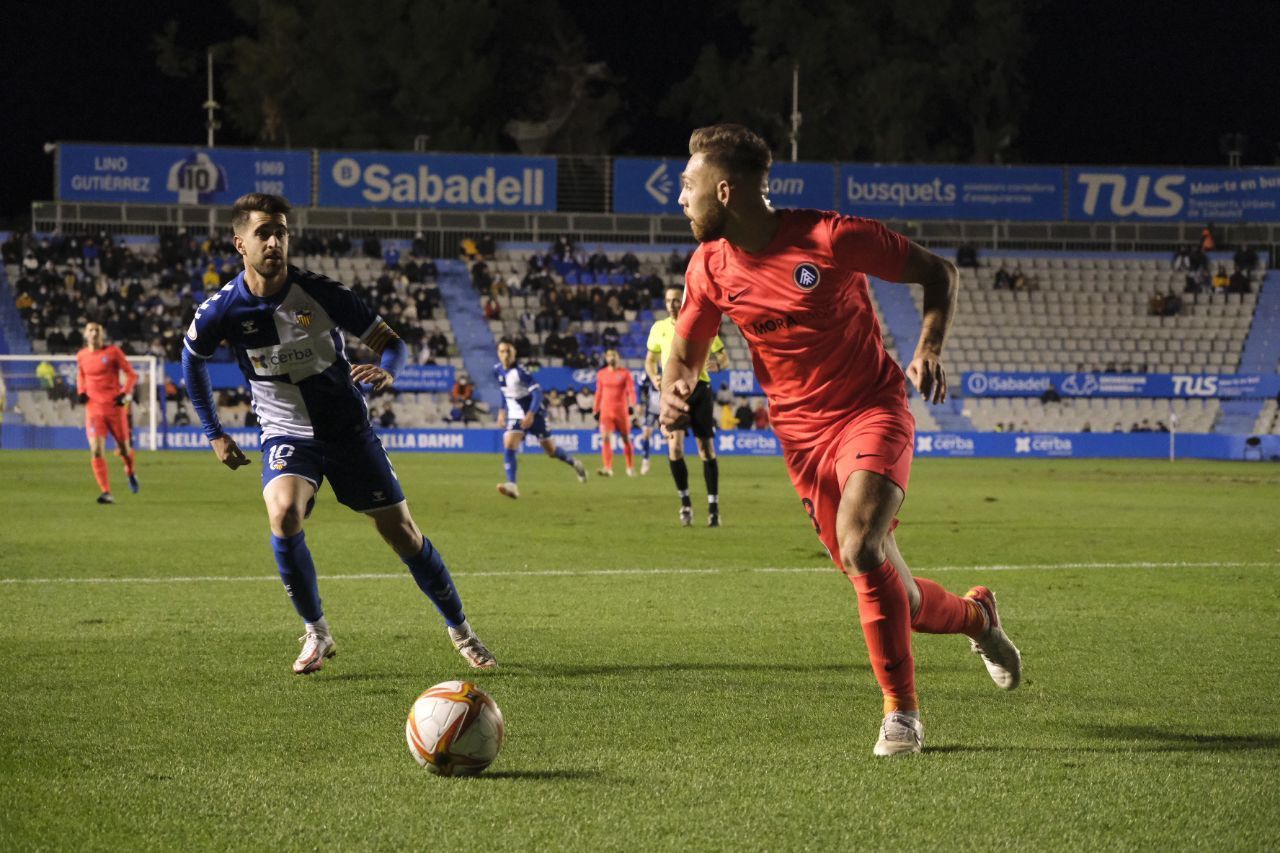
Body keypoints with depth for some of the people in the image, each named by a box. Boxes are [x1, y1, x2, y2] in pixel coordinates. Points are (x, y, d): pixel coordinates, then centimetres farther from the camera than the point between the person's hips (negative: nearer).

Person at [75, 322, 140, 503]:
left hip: (115, 406, -1)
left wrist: (126, 393, -14)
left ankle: (130, 472, 44)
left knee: (123, 448, 9)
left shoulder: (113, 352, -4)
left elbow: (131, 374, 0)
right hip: (93, 408, 1)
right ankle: (106, 493, -14)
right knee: (96, 450, -15)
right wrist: (81, 392, 6)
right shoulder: (81, 356, 6)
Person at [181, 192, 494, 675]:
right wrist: (215, 434, 8)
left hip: (348, 428, 0)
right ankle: (316, 634, -10)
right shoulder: (223, 310, -14)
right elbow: (191, 360, 8)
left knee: (401, 531, 2)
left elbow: (391, 341, -10)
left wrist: (386, 371, -34)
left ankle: (459, 630, 23)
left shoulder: (319, 293, -17)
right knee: (283, 513, -29)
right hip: (286, 434, 0)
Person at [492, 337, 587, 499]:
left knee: (551, 450, 5)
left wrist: (531, 414, -39)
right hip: (515, 416, 5)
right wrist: (503, 410, 17)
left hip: (534, 414, -5)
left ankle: (574, 464, 35)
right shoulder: (497, 370, -1)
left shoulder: (520, 371, -22)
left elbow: (537, 392, -28)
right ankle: (512, 486, -26)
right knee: (508, 446, -19)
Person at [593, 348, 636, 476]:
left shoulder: (625, 373, 1)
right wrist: (595, 410, 15)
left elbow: (631, 390, -4)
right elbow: (599, 393, 16)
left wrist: (631, 405, -19)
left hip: (621, 410, -2)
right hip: (606, 411, 2)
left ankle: (631, 468, 21)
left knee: (626, 439, 7)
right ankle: (608, 469, -20)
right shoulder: (601, 374, 9)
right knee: (605, 438, -14)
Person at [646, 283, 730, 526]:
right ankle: (684, 501, 0)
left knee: (706, 448, -2)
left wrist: (716, 363, -18)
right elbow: (650, 359, 20)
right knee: (675, 445, -16)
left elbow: (724, 359, 7)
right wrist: (654, 377, -2)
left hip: (699, 388, -1)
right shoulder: (659, 328, 7)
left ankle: (713, 506, 5)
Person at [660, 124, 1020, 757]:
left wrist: (930, 348, -21)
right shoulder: (710, 269, -2)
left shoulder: (831, 238, -16)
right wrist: (674, 392, -10)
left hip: (873, 411, -5)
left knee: (861, 550, -28)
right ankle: (975, 616, 37)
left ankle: (900, 712, -13)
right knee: (888, 594, 3)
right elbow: (685, 352, 13)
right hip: (802, 437, 5)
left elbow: (939, 274, -4)